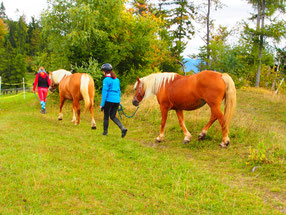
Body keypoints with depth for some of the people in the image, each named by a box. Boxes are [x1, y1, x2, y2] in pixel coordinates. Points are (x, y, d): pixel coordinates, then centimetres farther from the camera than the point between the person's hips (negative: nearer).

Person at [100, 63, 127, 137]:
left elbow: (105, 92, -13)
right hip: (116, 100, 6)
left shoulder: (106, 80, -10)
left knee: (106, 116, 10)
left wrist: (102, 104, -11)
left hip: (109, 100, -6)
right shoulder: (117, 79, 11)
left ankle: (105, 132, 20)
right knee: (113, 116, 15)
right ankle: (123, 128, -5)